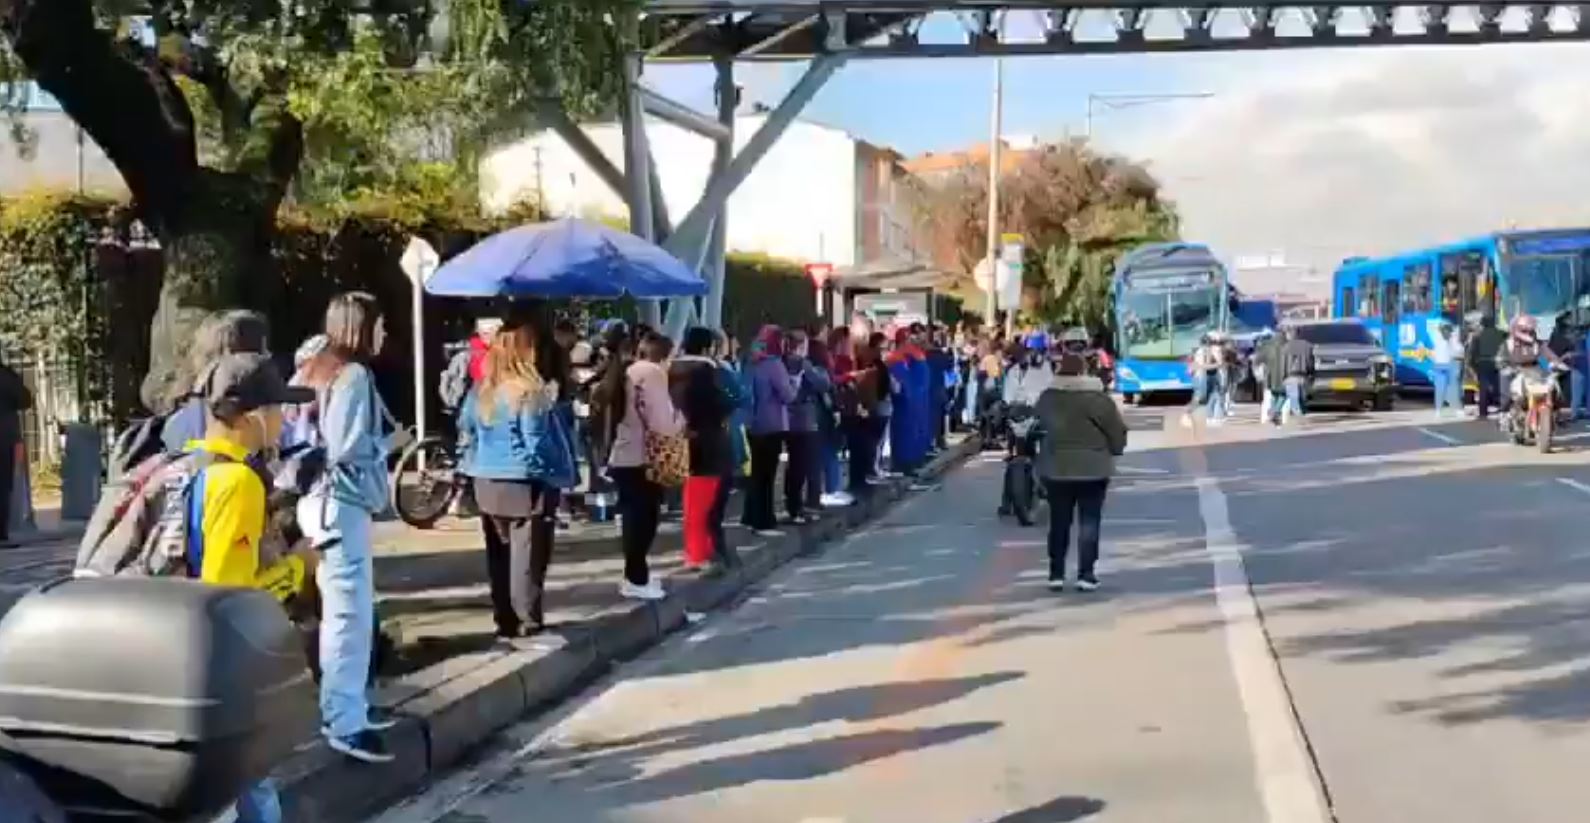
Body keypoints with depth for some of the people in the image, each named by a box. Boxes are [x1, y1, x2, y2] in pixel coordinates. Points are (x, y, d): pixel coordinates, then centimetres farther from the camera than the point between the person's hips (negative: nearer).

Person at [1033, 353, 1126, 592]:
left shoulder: (1046, 397, 2)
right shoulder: (1098, 398, -10)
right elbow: (1117, 432, -5)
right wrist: (1114, 450, 13)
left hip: (1056, 467, 3)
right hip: (1092, 468, -3)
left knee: (1059, 522, 10)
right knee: (1089, 522, 4)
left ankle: (1056, 574, 10)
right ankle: (1086, 574, 1)